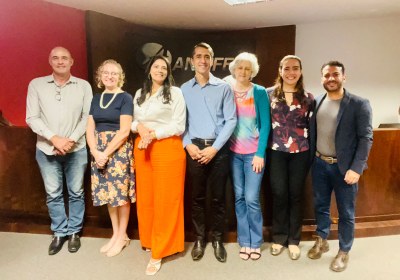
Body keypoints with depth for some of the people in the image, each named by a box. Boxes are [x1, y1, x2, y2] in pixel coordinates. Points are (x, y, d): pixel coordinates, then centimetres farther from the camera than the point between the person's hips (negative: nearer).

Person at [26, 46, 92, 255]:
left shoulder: (84, 86, 1)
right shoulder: (36, 85, 1)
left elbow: (87, 117, -1)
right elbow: (32, 118, -3)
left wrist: (71, 140, -11)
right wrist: (55, 138, -14)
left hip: (76, 149, 0)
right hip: (46, 150, 1)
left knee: (76, 192, 9)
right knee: (53, 194, 10)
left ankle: (74, 232, 26)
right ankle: (59, 232, 27)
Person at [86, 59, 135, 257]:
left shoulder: (125, 98, -5)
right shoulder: (96, 98, 12)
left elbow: (124, 131, -13)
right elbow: (90, 129, 6)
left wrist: (106, 153, -14)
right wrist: (96, 152, -9)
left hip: (119, 150, -5)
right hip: (98, 151, 5)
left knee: (121, 192, 1)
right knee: (108, 191, 11)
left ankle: (122, 236, 18)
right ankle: (115, 234, 26)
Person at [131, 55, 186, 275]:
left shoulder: (175, 93, 0)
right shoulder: (139, 94, 16)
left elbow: (179, 125, -7)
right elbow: (133, 121, 16)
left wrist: (154, 134, -16)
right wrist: (138, 126, -6)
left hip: (167, 149, -4)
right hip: (142, 149, 5)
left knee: (165, 200, -1)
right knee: (145, 198, 9)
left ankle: (159, 252, 10)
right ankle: (149, 241, 30)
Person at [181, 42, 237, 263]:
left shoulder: (223, 87, 1)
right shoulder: (184, 89, 7)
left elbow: (231, 120, -4)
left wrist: (214, 147, -11)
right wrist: (188, 144, -10)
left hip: (218, 148, -1)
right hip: (194, 148, 1)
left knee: (218, 196, 7)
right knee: (197, 196, 9)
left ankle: (217, 239, 24)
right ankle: (199, 239, 25)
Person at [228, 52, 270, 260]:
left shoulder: (260, 92, -2)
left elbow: (265, 124, -5)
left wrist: (260, 153, -10)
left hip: (253, 153, -2)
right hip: (233, 153, 2)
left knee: (252, 199, -3)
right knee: (239, 198, 8)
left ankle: (255, 243, 16)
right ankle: (244, 241, 21)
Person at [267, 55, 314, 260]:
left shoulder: (308, 98, 4)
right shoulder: (269, 94, 0)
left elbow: (312, 127, 8)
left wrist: (312, 152, 6)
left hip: (300, 153, 1)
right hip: (276, 152, -1)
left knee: (296, 195, 9)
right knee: (279, 194, 5)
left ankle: (293, 240, 25)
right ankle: (279, 237, 25)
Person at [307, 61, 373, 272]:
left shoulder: (359, 104, -8)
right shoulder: (317, 102, 5)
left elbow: (366, 138, -11)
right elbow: (311, 132, 8)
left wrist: (356, 168, -18)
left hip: (344, 167, -4)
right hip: (319, 164, 4)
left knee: (346, 212, 9)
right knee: (320, 206, 17)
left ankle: (343, 252, 29)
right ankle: (321, 241, 38)